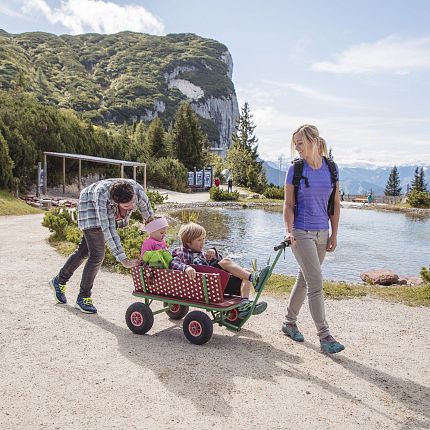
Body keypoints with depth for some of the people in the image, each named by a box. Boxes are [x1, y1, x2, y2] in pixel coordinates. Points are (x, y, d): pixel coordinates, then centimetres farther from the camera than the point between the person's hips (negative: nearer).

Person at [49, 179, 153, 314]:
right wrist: (123, 260, -49)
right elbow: (108, 229, -46)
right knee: (97, 254, -14)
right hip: (90, 206, -5)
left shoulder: (138, 191, -34)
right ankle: (83, 298, 6)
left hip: (110, 212, 5)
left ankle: (59, 281, 39)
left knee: (85, 250, 17)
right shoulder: (102, 194, -45)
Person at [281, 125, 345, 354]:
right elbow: (288, 205, -3)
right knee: (316, 283, -8)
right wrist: (289, 231, -15)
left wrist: (334, 234, 6)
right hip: (301, 233, -4)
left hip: (322, 233, 4)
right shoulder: (295, 169, -5)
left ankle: (289, 322, 31)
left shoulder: (331, 168, 3)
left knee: (304, 279, 14)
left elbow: (335, 204, 8)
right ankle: (325, 337, 0)